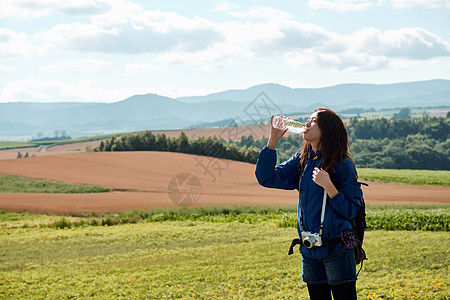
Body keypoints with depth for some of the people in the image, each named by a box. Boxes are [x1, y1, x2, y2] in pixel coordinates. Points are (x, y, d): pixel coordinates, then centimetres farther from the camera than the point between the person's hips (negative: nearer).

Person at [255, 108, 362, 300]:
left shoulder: (342, 165, -8)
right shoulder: (302, 161, 11)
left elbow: (350, 211, -10)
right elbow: (266, 178, 6)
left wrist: (328, 185, -23)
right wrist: (273, 140, 1)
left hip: (337, 248, -6)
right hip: (310, 251, 6)